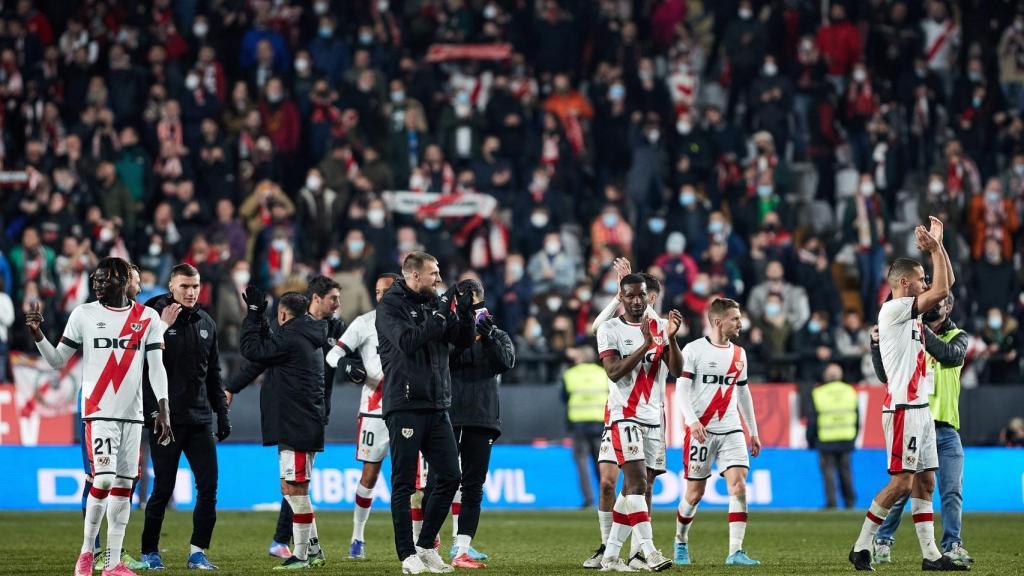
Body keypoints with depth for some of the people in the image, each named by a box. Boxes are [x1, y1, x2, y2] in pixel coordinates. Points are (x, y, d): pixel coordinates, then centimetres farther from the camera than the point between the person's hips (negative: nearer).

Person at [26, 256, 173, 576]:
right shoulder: (84, 314, 2)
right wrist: (37, 334, -11)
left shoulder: (148, 318, 4)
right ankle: (87, 550, 3)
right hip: (98, 410, -2)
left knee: (123, 485, 3)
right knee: (104, 478, -15)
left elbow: (156, 368, 3)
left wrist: (163, 411, -5)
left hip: (132, 413, 2)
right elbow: (58, 361, 6)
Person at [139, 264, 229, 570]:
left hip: (200, 419, 5)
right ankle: (150, 552, 13)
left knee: (209, 485, -2)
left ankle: (198, 551, 6)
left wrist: (222, 413, 15)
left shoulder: (206, 323, 12)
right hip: (165, 419, -5)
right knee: (163, 489, 0)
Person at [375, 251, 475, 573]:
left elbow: (463, 341, 11)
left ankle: (426, 546, 16)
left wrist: (465, 311, -4)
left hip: (437, 407, 7)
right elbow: (408, 341, -20)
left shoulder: (435, 303, 13)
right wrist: (440, 315, -19)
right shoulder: (390, 306, -5)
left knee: (450, 477, 5)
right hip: (405, 406, -7)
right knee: (404, 483, -2)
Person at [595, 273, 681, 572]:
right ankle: (649, 550, -24)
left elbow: (677, 370, -1)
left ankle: (610, 554, 12)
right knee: (637, 482, -18)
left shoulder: (660, 327, 9)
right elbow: (614, 372, -13)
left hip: (654, 417, 5)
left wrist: (671, 337, -16)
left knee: (634, 489, 6)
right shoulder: (610, 330, -1)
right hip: (625, 415, -5)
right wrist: (645, 345, -21)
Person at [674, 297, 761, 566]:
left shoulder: (738, 353, 12)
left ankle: (735, 551, -15)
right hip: (701, 431, -4)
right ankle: (681, 542, 26)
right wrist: (692, 421, -24)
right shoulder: (694, 350, -5)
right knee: (695, 492, 2)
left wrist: (753, 431, 20)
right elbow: (682, 389, -10)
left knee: (738, 485, -13)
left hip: (731, 431, 4)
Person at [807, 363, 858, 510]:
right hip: (846, 439, 3)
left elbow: (812, 420, -3)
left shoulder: (818, 394, -5)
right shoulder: (850, 392, 5)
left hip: (825, 441, -3)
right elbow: (857, 419, 9)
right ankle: (850, 501, 14)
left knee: (828, 470, 1)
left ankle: (831, 501, -5)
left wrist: (811, 441, 7)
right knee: (845, 470, 11)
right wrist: (853, 438, 18)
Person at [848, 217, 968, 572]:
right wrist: (934, 249, -10)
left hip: (921, 409, 10)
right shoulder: (893, 310, -11)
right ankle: (861, 547, -5)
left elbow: (946, 284, 23)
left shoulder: (910, 311, 15)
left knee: (925, 481, 6)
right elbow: (941, 291, -17)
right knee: (901, 482, -10)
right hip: (904, 408, -10)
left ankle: (931, 555, 5)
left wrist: (938, 244, 16)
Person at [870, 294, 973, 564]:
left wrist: (923, 330, -22)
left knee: (952, 491, -3)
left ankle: (952, 545, 2)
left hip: (946, 428, 2)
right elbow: (885, 375, 2)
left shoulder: (958, 337, 9)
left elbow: (950, 355, -15)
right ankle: (883, 541, 12)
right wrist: (877, 346, -12)